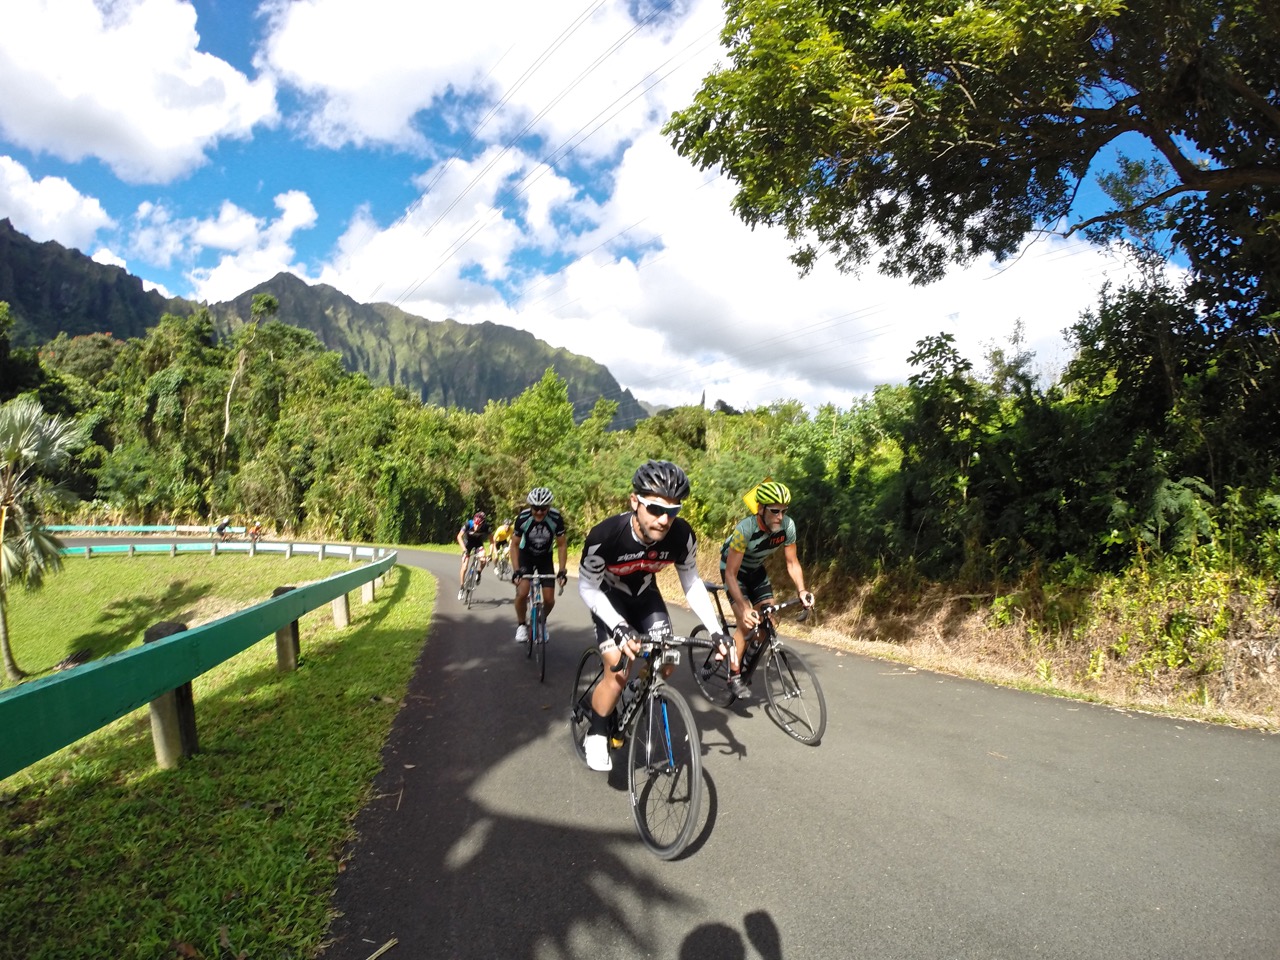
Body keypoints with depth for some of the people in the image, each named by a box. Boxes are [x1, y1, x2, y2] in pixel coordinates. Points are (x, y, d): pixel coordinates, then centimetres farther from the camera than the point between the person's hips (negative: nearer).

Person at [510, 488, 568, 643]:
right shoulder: (523, 518, -27)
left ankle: (542, 622, 27)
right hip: (526, 556, -1)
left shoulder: (556, 518, -27)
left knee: (549, 599, -5)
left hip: (545, 558, 1)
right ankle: (521, 625, 4)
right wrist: (516, 570, -25)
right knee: (522, 593, -22)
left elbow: (561, 545, -17)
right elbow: (515, 545, -17)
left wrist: (562, 570, -24)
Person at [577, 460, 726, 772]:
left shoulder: (682, 536, -28)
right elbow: (587, 588, -24)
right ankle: (596, 735, 8)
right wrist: (620, 629, -36)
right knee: (619, 671, -17)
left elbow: (692, 583, -11)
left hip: (644, 594, 4)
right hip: (608, 597, -4)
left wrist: (715, 630, -16)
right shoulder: (605, 535, -38)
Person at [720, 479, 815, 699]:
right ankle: (734, 677, -4)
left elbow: (792, 562, -11)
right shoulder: (745, 529, -37)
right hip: (733, 569, -5)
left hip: (756, 569, 5)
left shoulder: (788, 526, -24)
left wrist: (801, 590, -27)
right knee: (746, 622, -19)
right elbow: (731, 574, -35)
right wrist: (744, 609, -44)